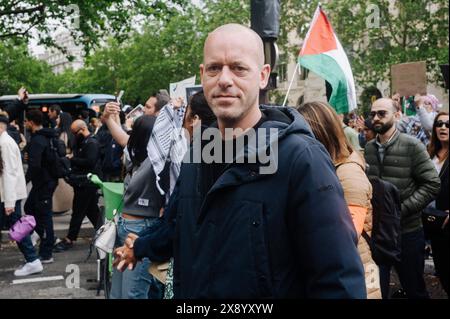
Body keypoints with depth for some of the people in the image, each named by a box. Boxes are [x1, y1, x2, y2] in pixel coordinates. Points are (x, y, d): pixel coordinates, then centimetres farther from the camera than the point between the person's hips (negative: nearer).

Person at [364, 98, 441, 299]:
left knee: (415, 290, 12)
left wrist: (402, 209, -17)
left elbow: (432, 184, -11)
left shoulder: (412, 146, -7)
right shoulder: (367, 149, 5)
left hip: (407, 232, -3)